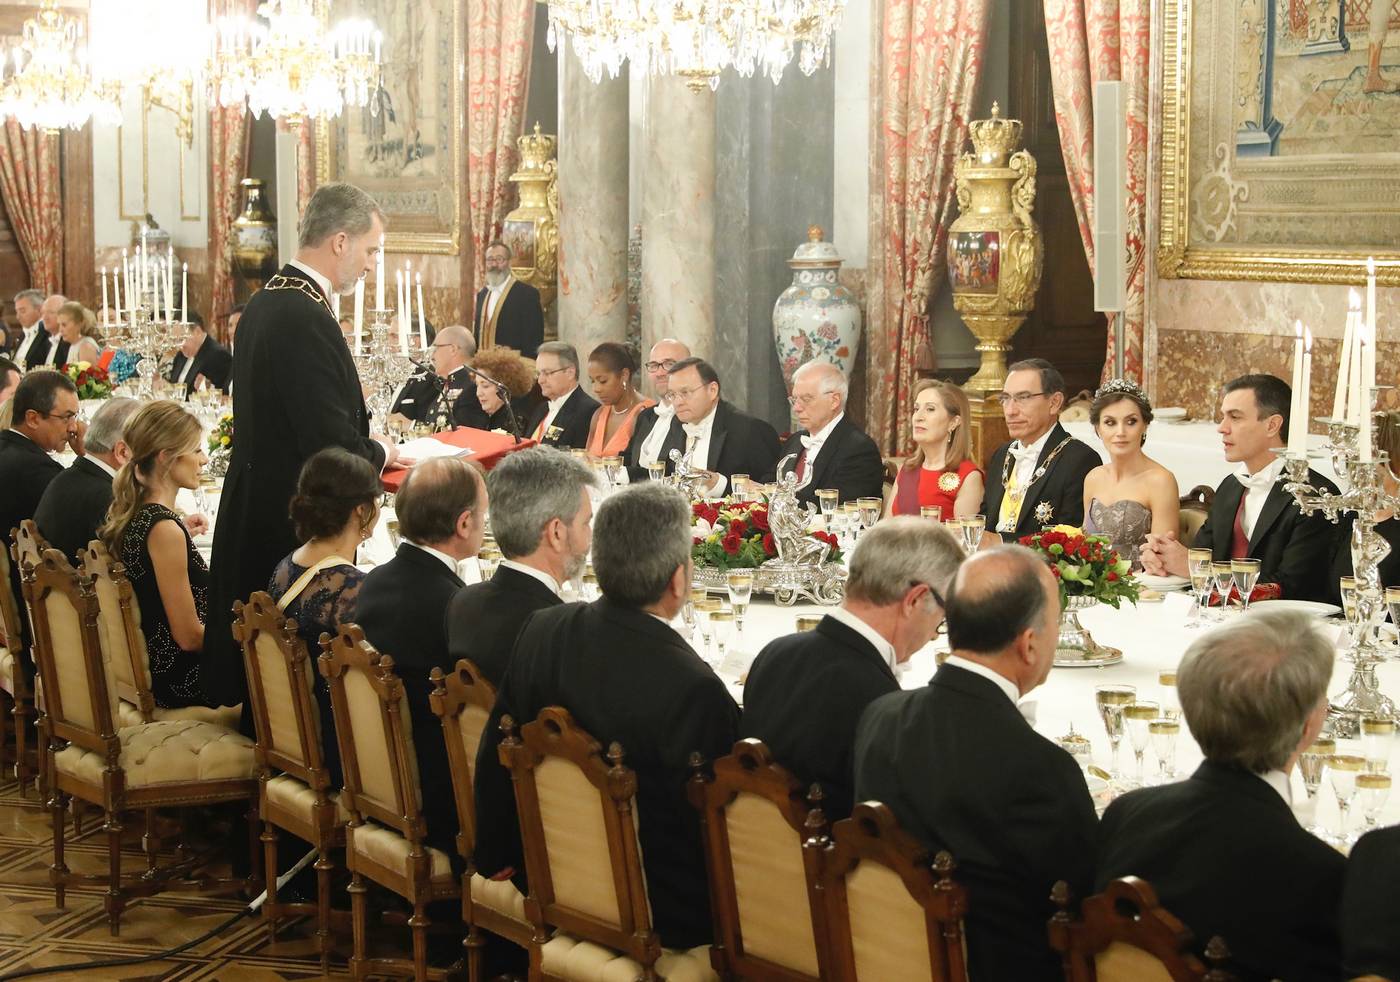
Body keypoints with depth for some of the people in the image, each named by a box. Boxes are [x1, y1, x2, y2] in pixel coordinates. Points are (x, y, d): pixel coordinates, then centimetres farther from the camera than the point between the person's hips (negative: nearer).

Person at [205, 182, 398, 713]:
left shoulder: (264, 301, 8)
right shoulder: (305, 319, -22)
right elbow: (334, 446, -24)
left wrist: (365, 444, 10)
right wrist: (380, 452, -4)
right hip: (295, 527, -10)